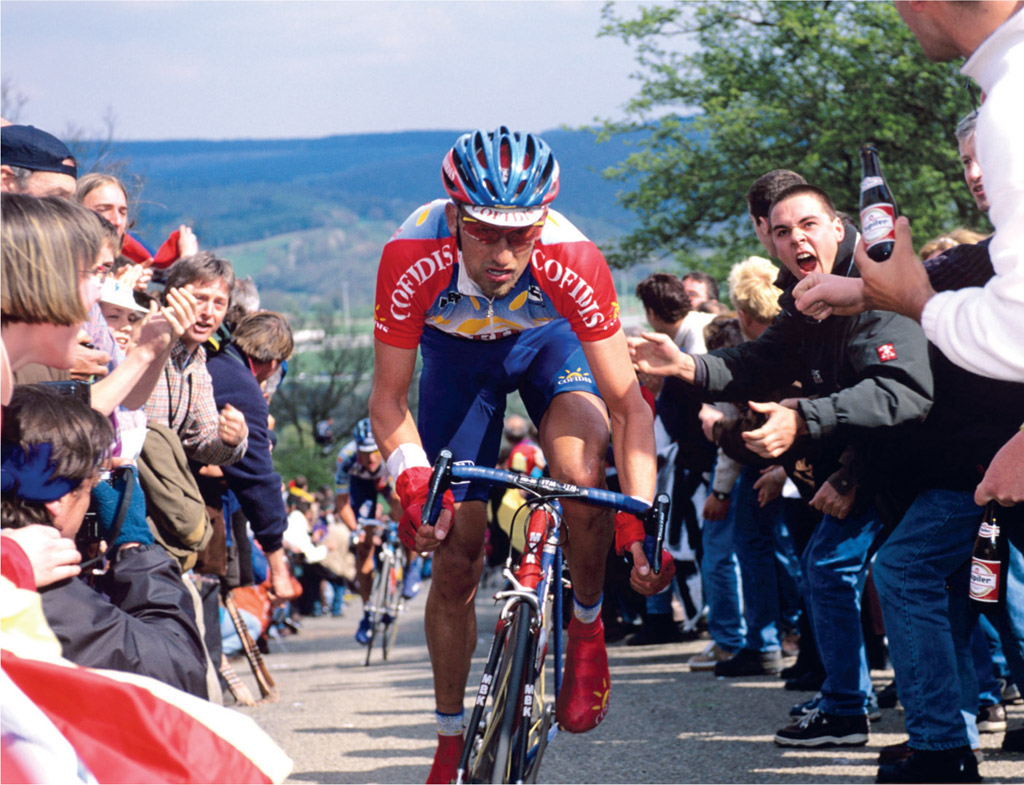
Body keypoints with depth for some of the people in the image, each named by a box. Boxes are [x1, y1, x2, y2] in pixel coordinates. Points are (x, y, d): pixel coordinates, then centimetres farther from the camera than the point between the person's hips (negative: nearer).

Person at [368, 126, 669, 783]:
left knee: (583, 476, -32)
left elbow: (627, 400, -30)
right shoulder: (413, 258, -37)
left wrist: (641, 512, -40)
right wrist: (415, 483, -41)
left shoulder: (572, 260, -38)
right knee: (456, 557, -1)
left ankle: (587, 629, -4)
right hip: (456, 352, 1)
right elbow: (388, 398, -25)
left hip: (549, 340, -1)